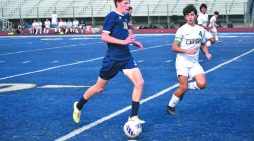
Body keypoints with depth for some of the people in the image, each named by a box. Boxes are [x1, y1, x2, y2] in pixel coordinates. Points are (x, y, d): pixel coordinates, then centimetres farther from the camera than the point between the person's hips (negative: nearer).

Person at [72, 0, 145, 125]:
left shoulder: (125, 17, 11)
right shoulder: (112, 16, -12)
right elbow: (104, 37, -19)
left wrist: (133, 42, 14)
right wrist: (123, 41, -24)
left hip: (126, 57, 7)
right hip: (113, 58, -7)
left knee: (139, 83, -10)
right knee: (99, 88, 7)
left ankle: (133, 117, -2)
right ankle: (78, 106, 31)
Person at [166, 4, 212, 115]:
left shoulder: (201, 30, 8)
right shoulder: (182, 30, -6)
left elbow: (203, 44, 23)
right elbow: (174, 48, -7)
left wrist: (207, 53, 3)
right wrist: (187, 51, -21)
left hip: (194, 63, 4)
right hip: (182, 62, -4)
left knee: (202, 84, -16)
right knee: (183, 87, -13)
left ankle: (185, 87, 13)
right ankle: (170, 106, 10)